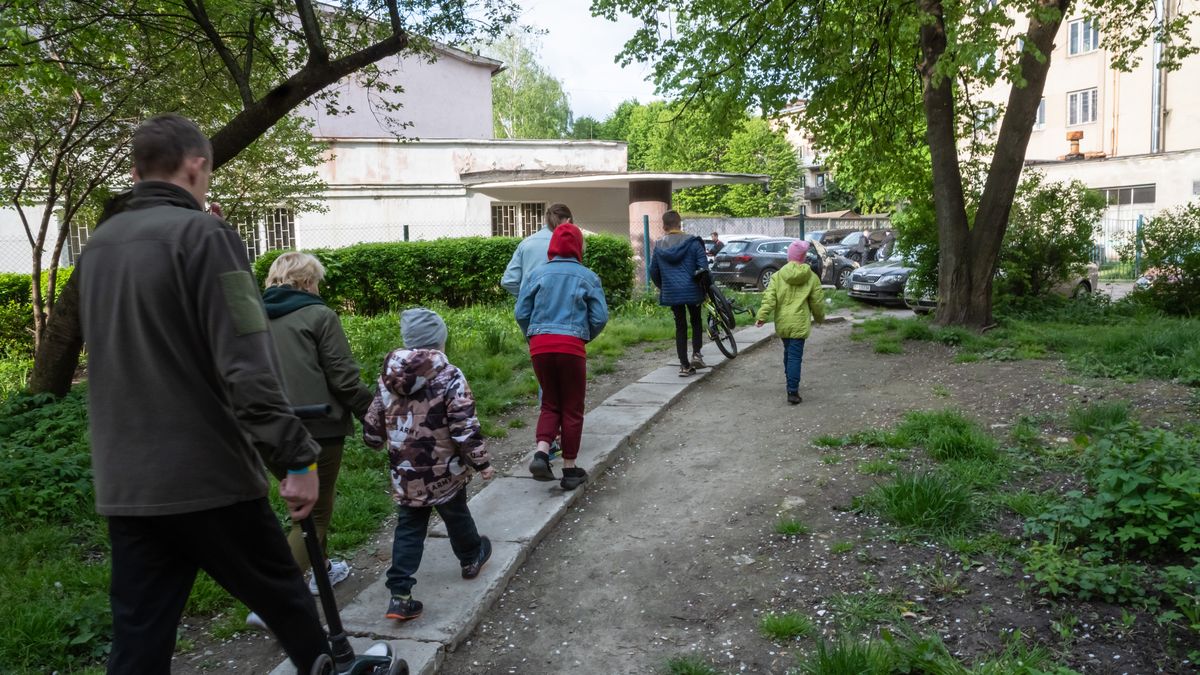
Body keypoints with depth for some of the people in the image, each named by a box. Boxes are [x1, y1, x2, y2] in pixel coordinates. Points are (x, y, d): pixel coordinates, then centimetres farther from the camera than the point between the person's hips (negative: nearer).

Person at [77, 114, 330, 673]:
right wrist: (298, 457, -18)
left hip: (124, 484, 7)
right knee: (282, 596, 12)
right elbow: (247, 366, -21)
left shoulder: (95, 248, 11)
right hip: (208, 475, -7)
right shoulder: (202, 234, -13)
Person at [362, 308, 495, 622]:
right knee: (456, 515, 21)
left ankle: (400, 595, 6)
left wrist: (376, 441, 28)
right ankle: (471, 558, 46)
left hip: (405, 475, 3)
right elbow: (465, 428, -19)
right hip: (444, 473, -3)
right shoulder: (450, 377, -17)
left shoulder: (388, 376, -2)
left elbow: (373, 423, 6)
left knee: (408, 529, 12)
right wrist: (482, 463, -7)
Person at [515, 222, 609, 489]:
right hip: (572, 346, -2)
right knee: (572, 408, 10)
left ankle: (541, 452, -5)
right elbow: (600, 317, 0)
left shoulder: (538, 273, 6)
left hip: (539, 346, 2)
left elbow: (521, 312, 5)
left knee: (550, 403, 17)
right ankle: (570, 469, 15)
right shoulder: (588, 277, 2)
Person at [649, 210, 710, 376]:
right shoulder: (693, 242, -6)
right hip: (692, 291, -2)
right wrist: (706, 288, 3)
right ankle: (696, 354, 7)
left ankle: (684, 365, 7)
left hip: (671, 292, 2)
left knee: (680, 326, 10)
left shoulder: (659, 246, 2)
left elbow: (653, 272, 8)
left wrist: (662, 287, 24)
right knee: (696, 321, 20)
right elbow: (704, 267, -9)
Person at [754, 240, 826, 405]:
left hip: (782, 323, 3)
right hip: (799, 324, -3)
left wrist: (762, 316, -12)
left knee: (788, 353, 20)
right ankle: (793, 392, -10)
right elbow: (817, 303, 4)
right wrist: (819, 317, 21)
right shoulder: (811, 278, 0)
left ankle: (791, 385, 31)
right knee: (795, 356, -4)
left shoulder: (777, 276, 1)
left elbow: (769, 298, -9)